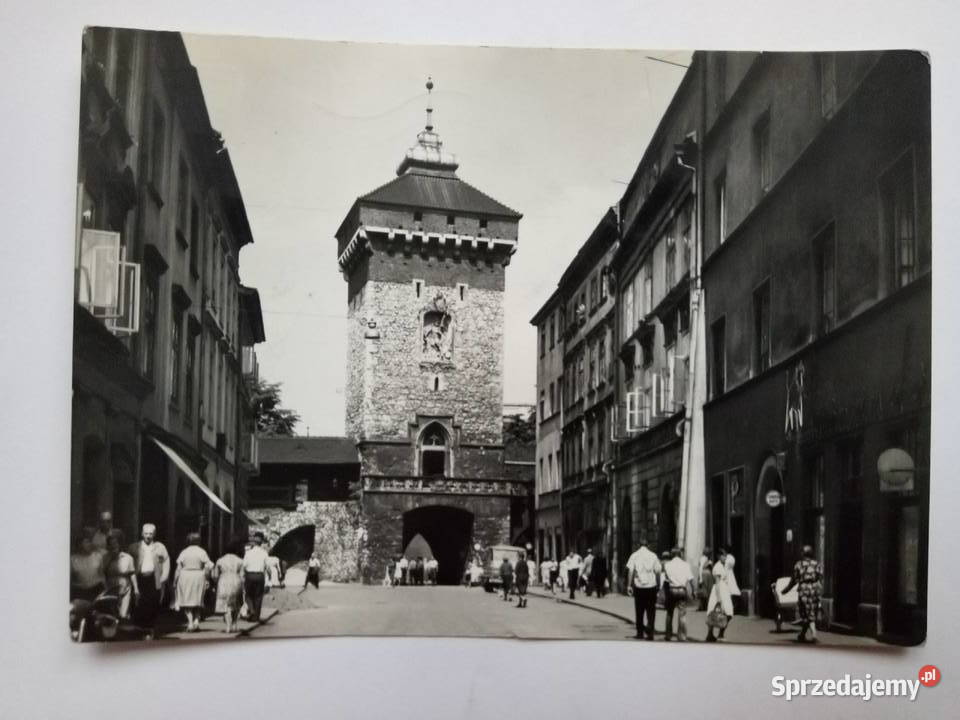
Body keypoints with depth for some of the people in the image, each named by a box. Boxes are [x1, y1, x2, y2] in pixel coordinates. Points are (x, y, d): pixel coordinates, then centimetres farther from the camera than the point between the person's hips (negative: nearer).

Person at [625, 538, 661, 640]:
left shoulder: (634, 556, -1)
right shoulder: (653, 556, -1)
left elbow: (630, 571, -6)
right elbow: (658, 571, -1)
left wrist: (629, 585, -3)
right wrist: (658, 584, 8)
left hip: (639, 587, 1)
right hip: (651, 586, -1)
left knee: (639, 612, 11)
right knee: (651, 611, 6)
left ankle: (640, 633, 15)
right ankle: (649, 632, -3)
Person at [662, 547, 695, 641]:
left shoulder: (667, 565, 1)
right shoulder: (685, 565, 2)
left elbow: (665, 581, 1)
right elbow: (690, 579, -3)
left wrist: (665, 595, 5)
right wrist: (692, 592, 5)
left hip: (671, 590, 0)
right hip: (682, 590, 0)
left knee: (669, 613, 13)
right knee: (682, 613, 3)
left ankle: (668, 635, 16)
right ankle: (682, 636, 0)